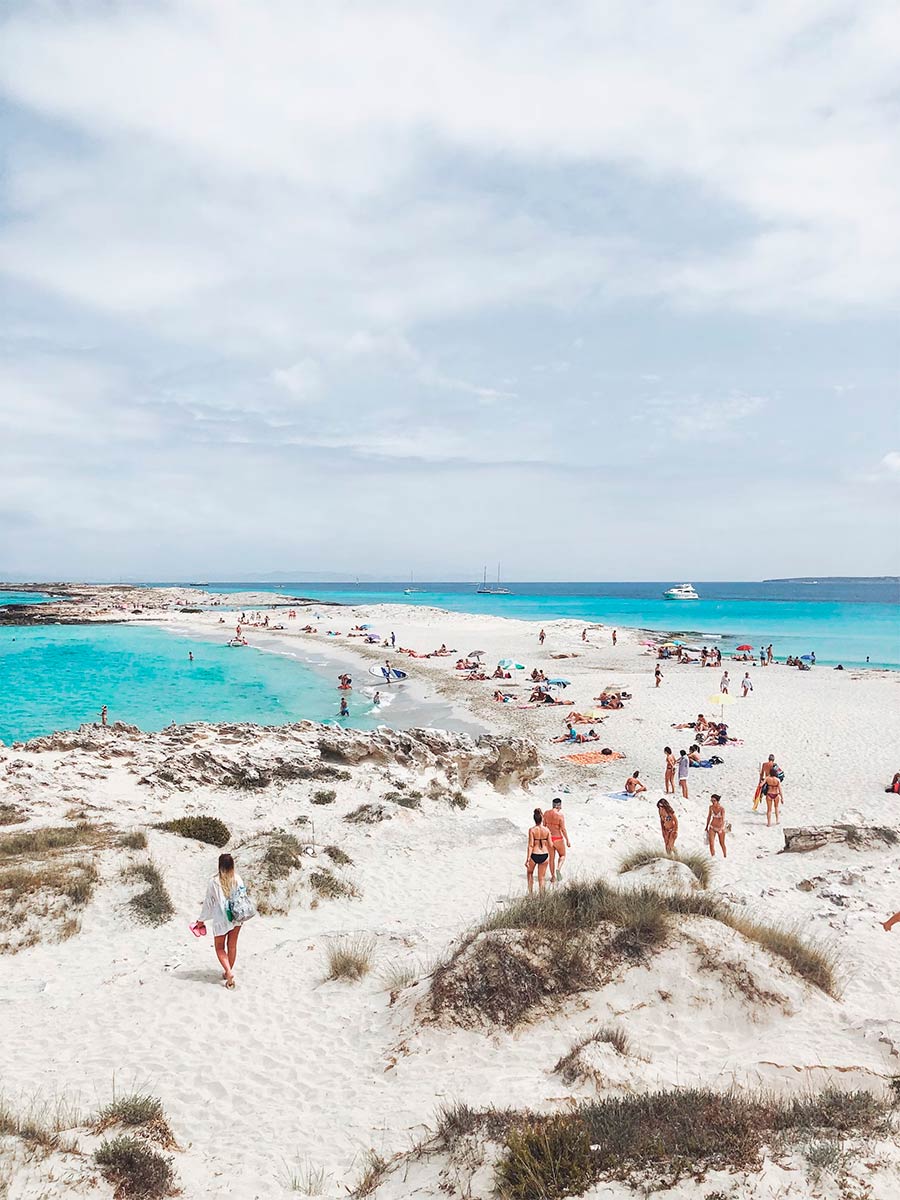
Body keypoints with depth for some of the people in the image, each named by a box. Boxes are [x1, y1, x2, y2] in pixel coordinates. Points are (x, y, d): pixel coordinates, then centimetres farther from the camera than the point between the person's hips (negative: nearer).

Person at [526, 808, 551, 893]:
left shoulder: (532, 830, -13)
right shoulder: (547, 830, -6)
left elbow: (530, 845, -15)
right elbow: (550, 844, -2)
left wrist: (527, 859, -13)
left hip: (534, 855, -2)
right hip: (544, 855, 2)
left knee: (530, 873, 26)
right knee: (541, 878, 14)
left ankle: (530, 892, 25)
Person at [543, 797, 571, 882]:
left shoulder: (546, 813, -1)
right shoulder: (560, 815, -18)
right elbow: (563, 829, -17)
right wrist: (567, 840, -8)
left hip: (549, 838, 4)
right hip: (558, 839, -4)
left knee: (552, 857, 17)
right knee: (562, 855, 17)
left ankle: (553, 877, 19)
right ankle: (558, 869, -8)